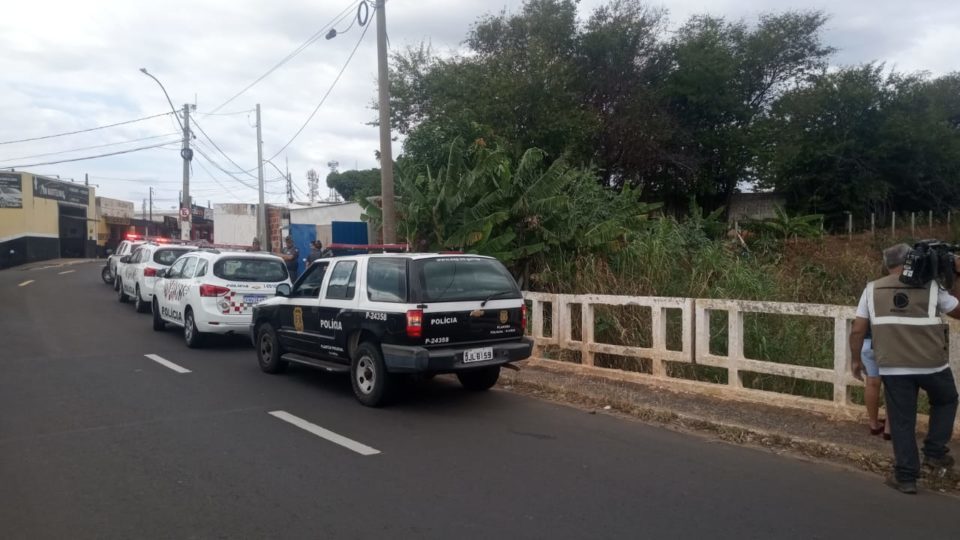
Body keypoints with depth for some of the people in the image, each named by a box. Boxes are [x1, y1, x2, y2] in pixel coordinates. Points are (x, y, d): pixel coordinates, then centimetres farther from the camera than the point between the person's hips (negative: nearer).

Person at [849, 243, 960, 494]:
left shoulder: (872, 289, 4)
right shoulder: (930, 286, 0)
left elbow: (857, 330, 2)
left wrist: (855, 359, 15)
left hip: (893, 367, 1)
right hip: (931, 364, 0)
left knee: (902, 421, 10)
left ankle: (906, 477, 13)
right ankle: (935, 452, 27)